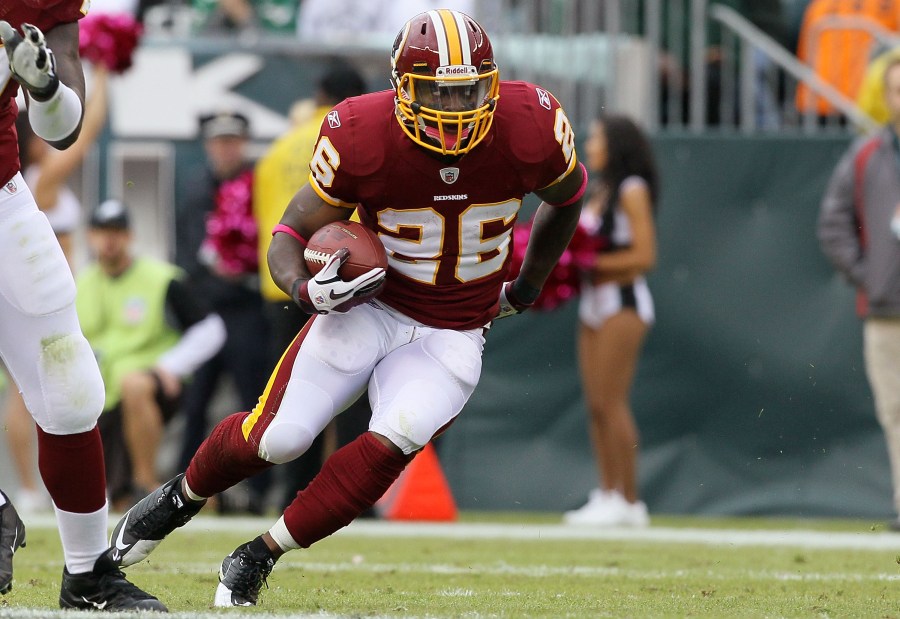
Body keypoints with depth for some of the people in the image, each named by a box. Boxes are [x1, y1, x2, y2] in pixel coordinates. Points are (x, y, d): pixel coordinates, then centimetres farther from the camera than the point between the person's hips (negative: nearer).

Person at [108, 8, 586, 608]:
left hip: (451, 336, 1)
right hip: (369, 305, 0)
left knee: (390, 445, -24)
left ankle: (258, 557, -7)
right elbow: (292, 233, -10)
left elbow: (569, 195, 7)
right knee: (277, 435, -8)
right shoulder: (364, 137, -21)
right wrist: (305, 288, -32)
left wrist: (526, 289, 15)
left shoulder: (528, 127, -18)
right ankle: (181, 497, 27)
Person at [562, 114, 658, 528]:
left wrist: (592, 262, -17)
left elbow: (644, 256, -15)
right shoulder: (599, 192, 17)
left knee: (611, 402, -10)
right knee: (595, 406, 5)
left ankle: (628, 501, -8)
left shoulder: (631, 191, -8)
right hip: (594, 304, 9)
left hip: (623, 302, -9)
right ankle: (607, 496, 7)